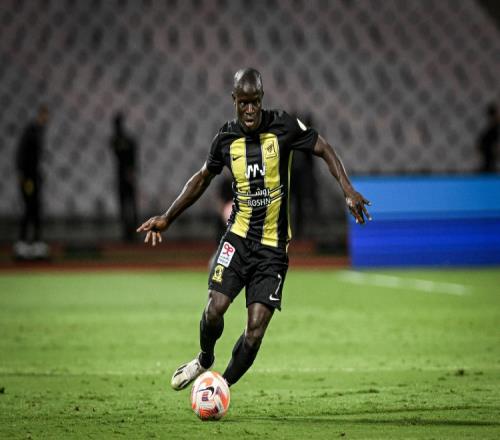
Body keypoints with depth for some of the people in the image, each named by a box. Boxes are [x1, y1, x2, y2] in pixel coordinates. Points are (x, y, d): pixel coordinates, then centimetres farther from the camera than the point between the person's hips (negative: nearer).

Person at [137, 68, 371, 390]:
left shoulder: (284, 127, -8)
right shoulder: (226, 139, 0)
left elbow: (324, 150, 1)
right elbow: (202, 178, 17)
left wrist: (349, 191, -13)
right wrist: (167, 218, 15)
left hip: (273, 246, -2)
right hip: (238, 238, 2)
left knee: (256, 330, -9)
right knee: (215, 309, -14)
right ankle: (204, 360, 18)